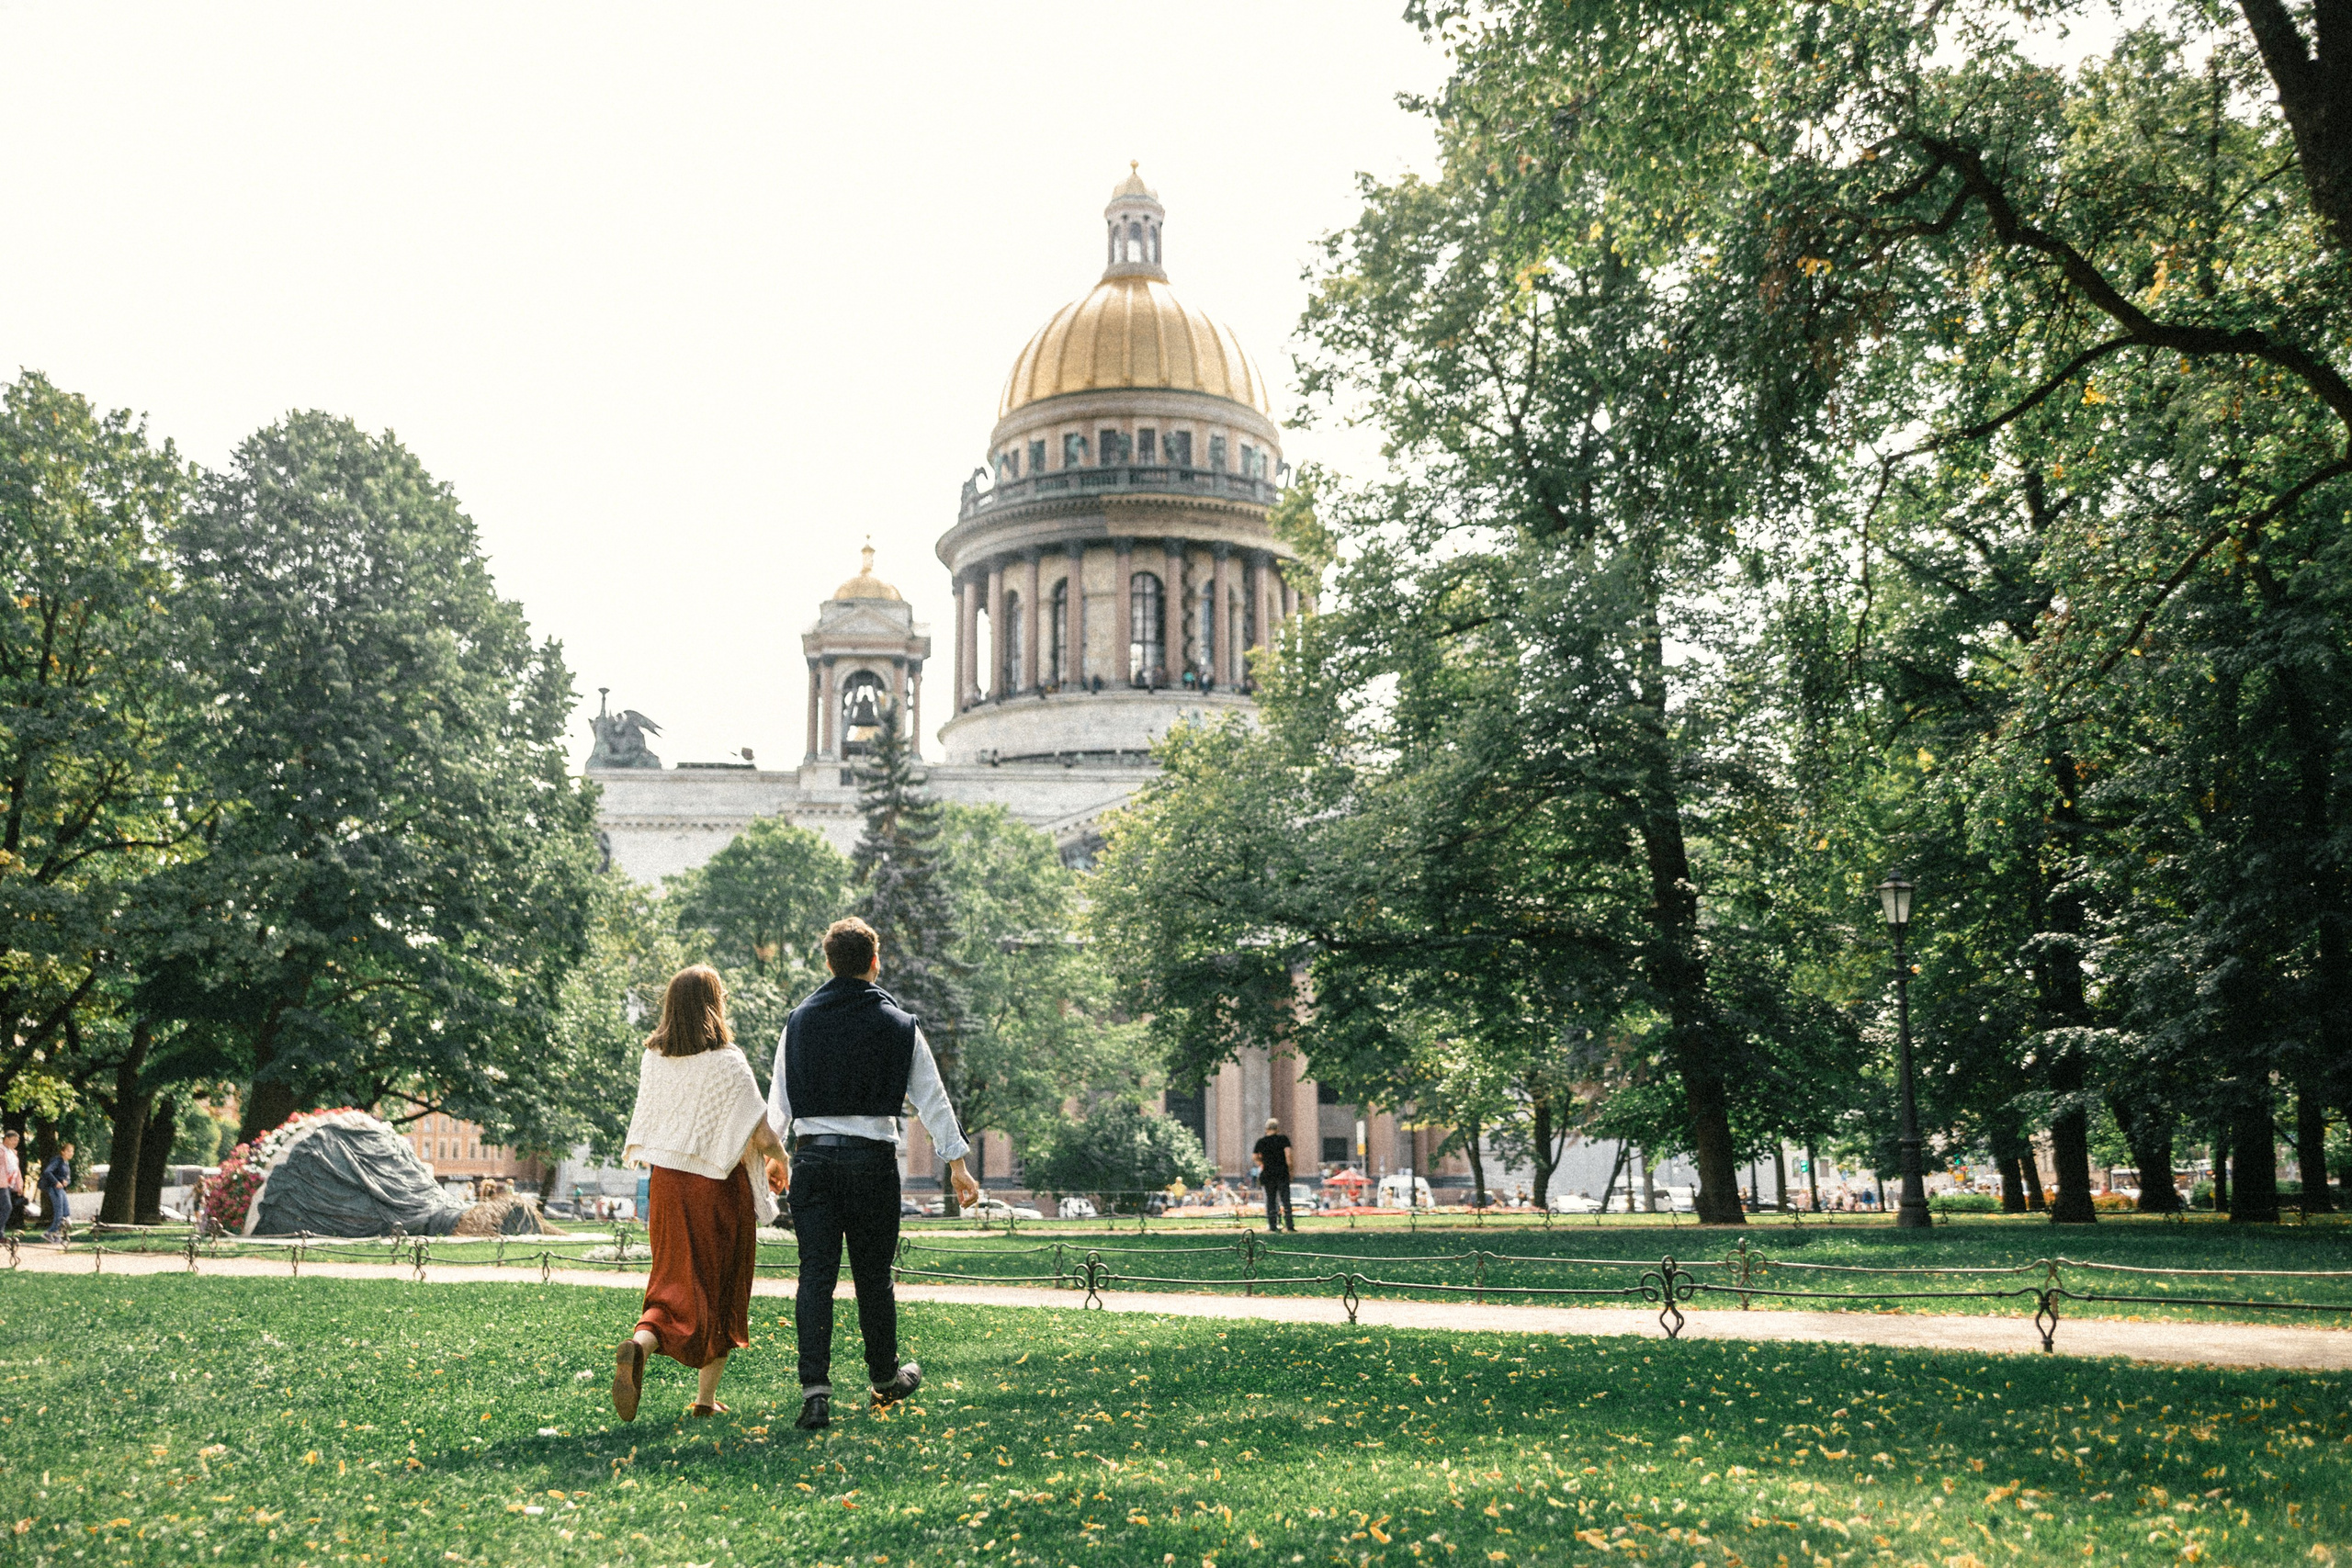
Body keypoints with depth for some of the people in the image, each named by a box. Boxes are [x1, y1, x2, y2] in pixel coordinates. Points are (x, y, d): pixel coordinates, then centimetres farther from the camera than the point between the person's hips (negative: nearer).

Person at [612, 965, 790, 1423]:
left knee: (675, 1283, 9)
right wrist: (782, 1159, 7)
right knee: (721, 1290, 12)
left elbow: (647, 1126, 10)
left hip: (667, 1182, 4)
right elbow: (761, 1136, -13)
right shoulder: (727, 1063, -14)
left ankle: (639, 1344, -22)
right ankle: (706, 1398, 16)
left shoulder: (653, 1057, 0)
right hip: (720, 1187, -4)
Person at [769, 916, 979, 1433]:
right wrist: (956, 1162, 4)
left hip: (811, 1156, 2)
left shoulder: (799, 1021, 6)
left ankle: (814, 1390, -8)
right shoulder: (898, 1024, 0)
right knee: (873, 1275, 11)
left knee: (815, 1274, 1)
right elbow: (931, 1098, 0)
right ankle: (885, 1379, 27)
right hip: (872, 1158, -1)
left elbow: (779, 1098, 11)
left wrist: (775, 1157, 25)